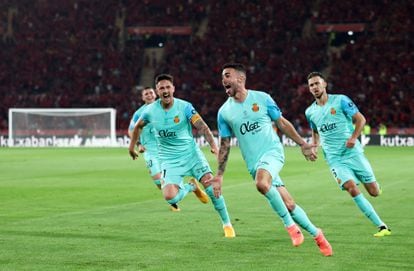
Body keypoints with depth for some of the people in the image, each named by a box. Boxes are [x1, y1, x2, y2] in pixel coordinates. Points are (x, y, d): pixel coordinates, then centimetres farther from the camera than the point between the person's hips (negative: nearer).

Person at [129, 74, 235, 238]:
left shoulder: (185, 107, -11)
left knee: (211, 186, -17)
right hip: (169, 160, 1)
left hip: (191, 154, -1)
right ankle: (190, 187, 16)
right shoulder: (151, 110, -5)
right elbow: (138, 126, 16)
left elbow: (202, 127, -19)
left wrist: (213, 145, -34)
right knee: (170, 197, -20)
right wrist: (132, 146, 23)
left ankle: (227, 224, 2)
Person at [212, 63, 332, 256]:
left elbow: (282, 123, 10)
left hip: (273, 152, -3)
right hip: (254, 163, 3)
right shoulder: (224, 112, 5)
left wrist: (302, 144, 10)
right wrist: (219, 176, 6)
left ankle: (290, 225, -17)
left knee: (261, 183, -33)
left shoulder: (262, 98, -1)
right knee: (288, 205, -2)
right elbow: (224, 145, 10)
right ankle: (316, 234, 17)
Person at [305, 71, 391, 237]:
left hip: (353, 152, -2)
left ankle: (375, 185, 39)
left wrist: (353, 138, -16)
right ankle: (382, 227, -17)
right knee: (352, 189, -22)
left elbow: (360, 119, -1)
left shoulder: (340, 100, -3)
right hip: (334, 159, 2)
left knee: (374, 192, -3)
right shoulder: (310, 112, 9)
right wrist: (314, 147, 6)